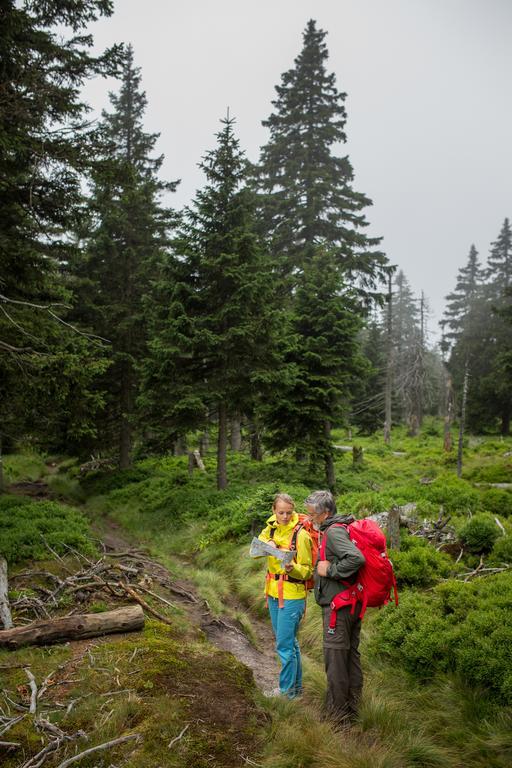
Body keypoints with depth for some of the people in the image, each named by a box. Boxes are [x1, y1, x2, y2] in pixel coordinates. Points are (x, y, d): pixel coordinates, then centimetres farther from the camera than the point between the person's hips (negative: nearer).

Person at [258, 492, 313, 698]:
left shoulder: (300, 534, -16)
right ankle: (296, 686, 34)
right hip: (274, 593, 7)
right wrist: (267, 544, -23)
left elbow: (307, 571, -12)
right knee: (289, 642, 19)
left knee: (285, 645, -2)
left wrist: (293, 568, -33)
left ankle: (287, 691, 14)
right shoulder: (271, 528, 4)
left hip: (292, 596, -7)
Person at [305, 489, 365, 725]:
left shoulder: (334, 531, -20)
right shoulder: (340, 528, 10)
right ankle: (352, 706, 32)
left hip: (338, 606, -10)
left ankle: (338, 712, 12)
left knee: (335, 658, 1)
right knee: (351, 654, 18)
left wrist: (329, 570, -22)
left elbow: (356, 558, -34)